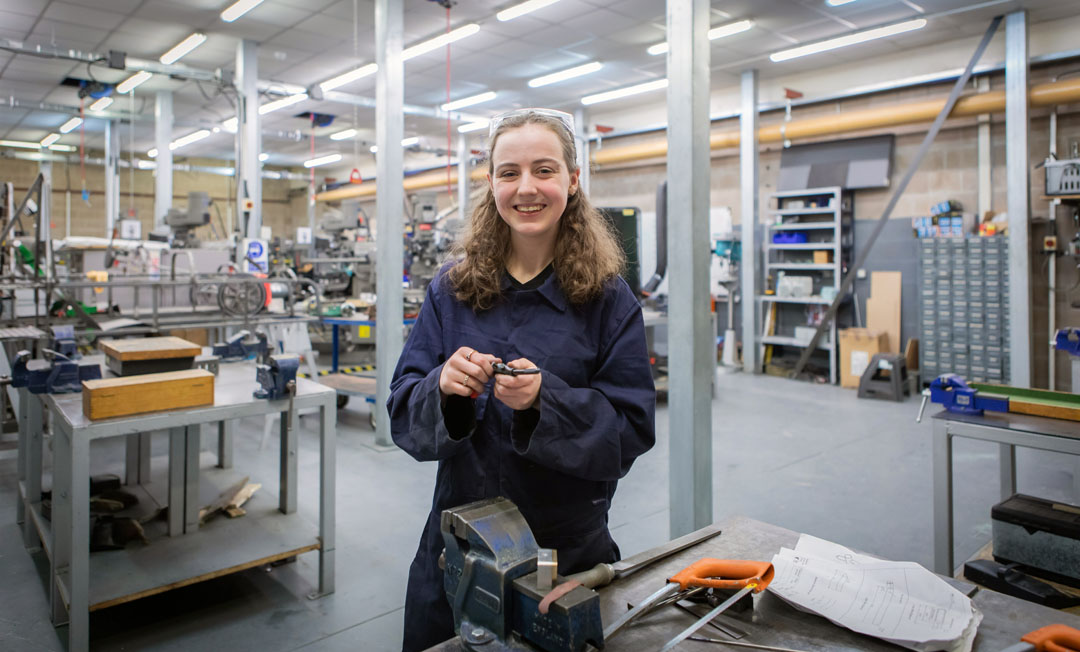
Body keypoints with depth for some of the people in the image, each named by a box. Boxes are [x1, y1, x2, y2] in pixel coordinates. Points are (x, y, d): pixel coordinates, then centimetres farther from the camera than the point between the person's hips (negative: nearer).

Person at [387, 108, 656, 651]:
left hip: (570, 548, -1)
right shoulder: (452, 288, -2)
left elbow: (632, 428, -11)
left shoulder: (608, 297, -8)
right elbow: (403, 414, -4)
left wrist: (544, 400, -27)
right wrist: (443, 388, -26)